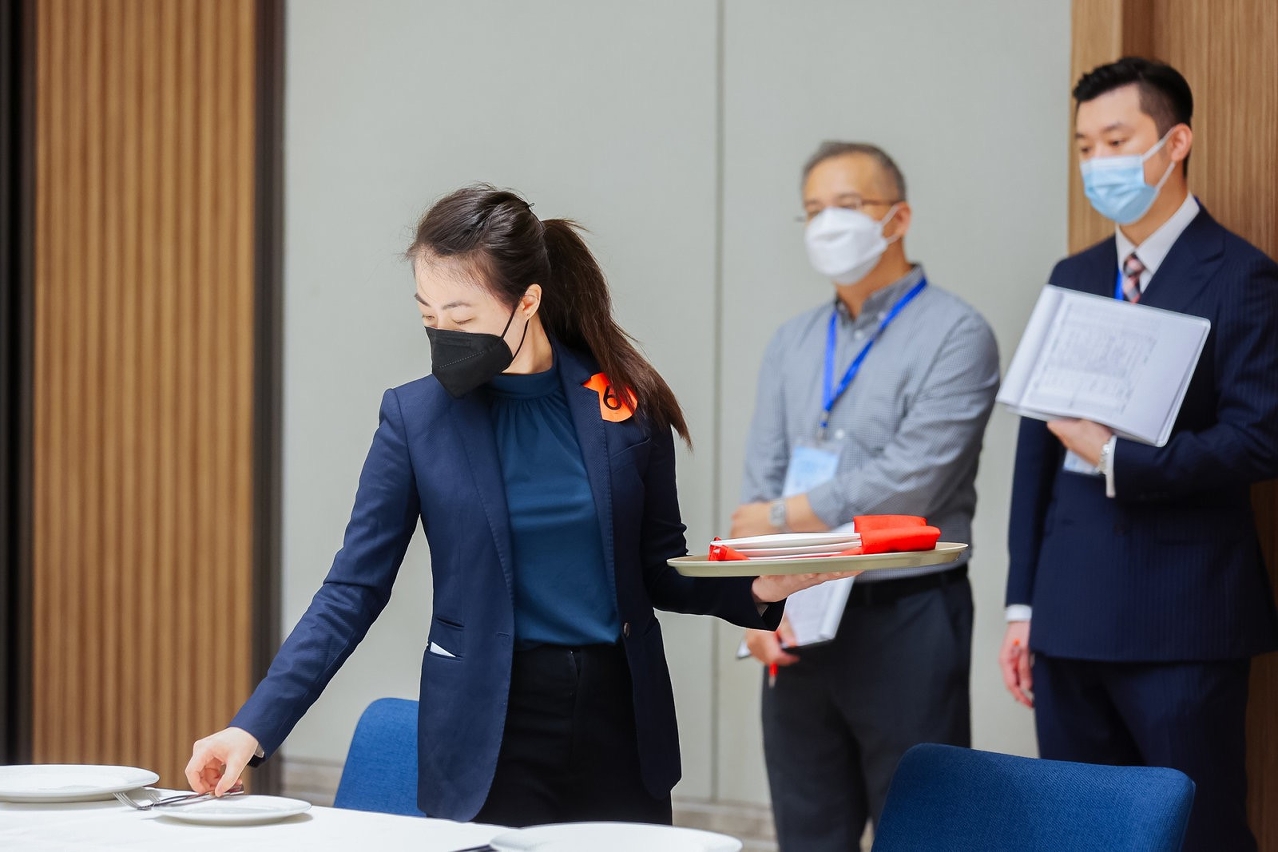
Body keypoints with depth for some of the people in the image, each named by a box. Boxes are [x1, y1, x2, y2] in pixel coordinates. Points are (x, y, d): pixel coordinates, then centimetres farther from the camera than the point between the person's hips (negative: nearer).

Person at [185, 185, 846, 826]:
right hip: (490, 734, -1)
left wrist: (756, 590, -12)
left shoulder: (627, 403, -1)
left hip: (620, 717, 2)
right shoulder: (416, 416, -3)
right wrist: (253, 728, -12)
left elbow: (661, 571, 8)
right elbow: (354, 591, -3)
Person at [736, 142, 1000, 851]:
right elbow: (761, 485, 7)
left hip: (907, 618, -6)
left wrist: (786, 517, -7)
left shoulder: (955, 335, -6)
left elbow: (911, 483, -17)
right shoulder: (792, 343, 14)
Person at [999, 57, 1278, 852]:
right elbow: (1039, 442, 14)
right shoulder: (1074, 277, 14)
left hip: (1181, 622, -6)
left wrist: (1115, 458, -14)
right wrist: (1024, 604, 11)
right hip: (1073, 614, 6)